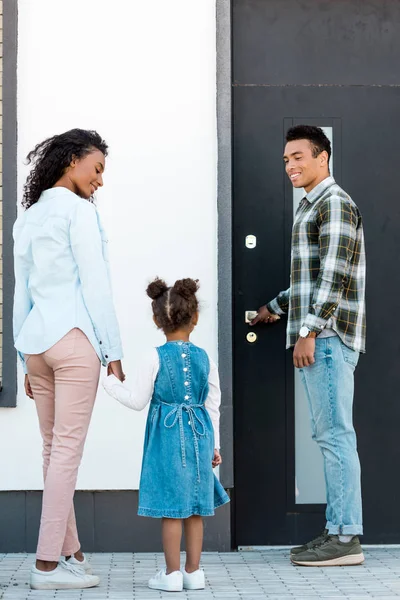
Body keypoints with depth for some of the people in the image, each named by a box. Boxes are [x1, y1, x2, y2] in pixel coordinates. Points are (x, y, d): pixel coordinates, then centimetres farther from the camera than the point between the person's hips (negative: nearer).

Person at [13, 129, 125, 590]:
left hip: (35, 340, 8)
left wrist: (26, 362, 20)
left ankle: (70, 552, 17)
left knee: (54, 449, 11)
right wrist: (114, 352, -6)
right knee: (66, 451, -6)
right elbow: (94, 284, -9)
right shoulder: (78, 209, -4)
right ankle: (48, 564, -6)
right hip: (74, 337, -8)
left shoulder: (27, 217, 18)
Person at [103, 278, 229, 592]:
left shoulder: (155, 357, -8)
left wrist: (110, 381, 8)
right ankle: (194, 571, 14)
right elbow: (213, 406, 8)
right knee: (194, 507, 10)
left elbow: (139, 401, -5)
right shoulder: (204, 358, 3)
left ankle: (172, 573, 5)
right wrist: (214, 445, 16)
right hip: (198, 436, 3)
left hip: (167, 436, -3)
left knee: (171, 506, 1)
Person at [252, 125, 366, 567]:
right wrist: (276, 307, 39)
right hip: (315, 337, 10)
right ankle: (337, 530, 12)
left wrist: (309, 331, -20)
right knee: (327, 435, 9)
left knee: (335, 434, -10)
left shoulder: (334, 203, -7)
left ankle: (346, 538, -8)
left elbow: (334, 274, -17)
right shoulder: (311, 206, 23)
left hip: (327, 336, -10)